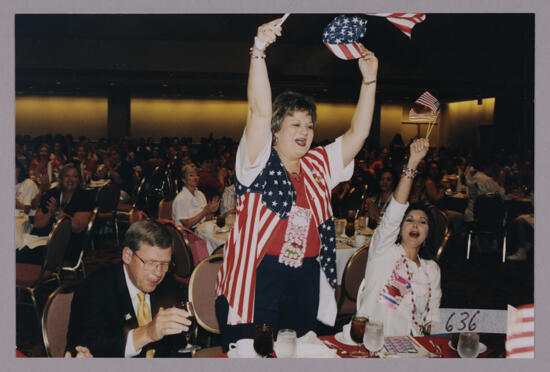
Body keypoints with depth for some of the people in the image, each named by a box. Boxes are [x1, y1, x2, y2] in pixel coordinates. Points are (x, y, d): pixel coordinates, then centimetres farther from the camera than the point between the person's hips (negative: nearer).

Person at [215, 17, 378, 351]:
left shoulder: (319, 166, 12)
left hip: (305, 284, 5)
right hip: (257, 281, -5)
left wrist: (369, 79, 5)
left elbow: (358, 133, 11)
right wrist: (259, 51, -25)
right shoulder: (259, 163, -3)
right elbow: (260, 112, -17)